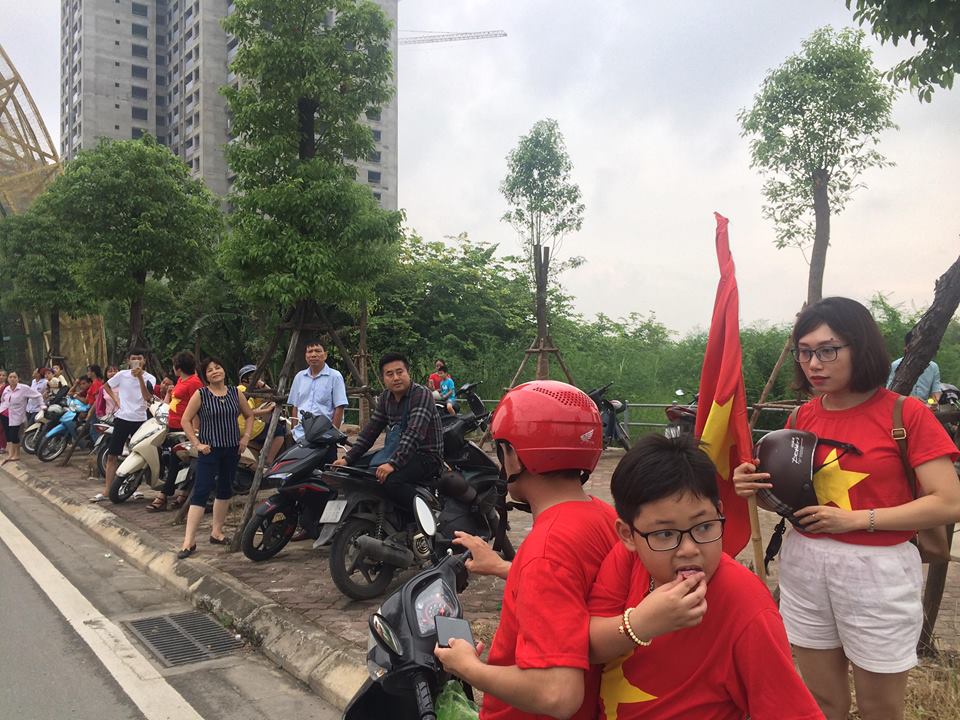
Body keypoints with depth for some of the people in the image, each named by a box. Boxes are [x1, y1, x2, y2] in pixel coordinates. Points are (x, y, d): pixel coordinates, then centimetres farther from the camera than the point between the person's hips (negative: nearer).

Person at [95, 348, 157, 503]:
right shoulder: (122, 375, 1)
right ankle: (106, 491, 7)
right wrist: (115, 399, 3)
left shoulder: (149, 378, -2)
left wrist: (140, 377, -24)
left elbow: (147, 397, -19)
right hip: (122, 418, 1)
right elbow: (106, 386, 18)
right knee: (112, 455, 1)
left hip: (140, 420, -1)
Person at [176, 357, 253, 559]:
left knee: (225, 490, 13)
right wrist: (197, 443, -10)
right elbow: (185, 420, -4)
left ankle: (216, 532, 27)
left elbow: (249, 415, 16)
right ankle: (189, 541, -8)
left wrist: (246, 437, 4)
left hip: (232, 449, 5)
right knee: (200, 492, -9)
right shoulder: (200, 394, -5)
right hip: (209, 450, -4)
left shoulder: (236, 393, 5)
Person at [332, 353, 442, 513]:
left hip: (427, 455, -8)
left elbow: (414, 433, -27)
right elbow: (371, 430, 10)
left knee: (392, 481, -32)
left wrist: (393, 463, -36)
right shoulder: (386, 397, 10)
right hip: (400, 450, 8)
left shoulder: (421, 394, -16)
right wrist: (348, 459, 1)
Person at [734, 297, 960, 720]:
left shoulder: (906, 414, -10)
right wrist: (758, 487, -8)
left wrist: (855, 518, -18)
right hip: (804, 566, 4)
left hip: (877, 571, -4)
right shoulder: (801, 418, 4)